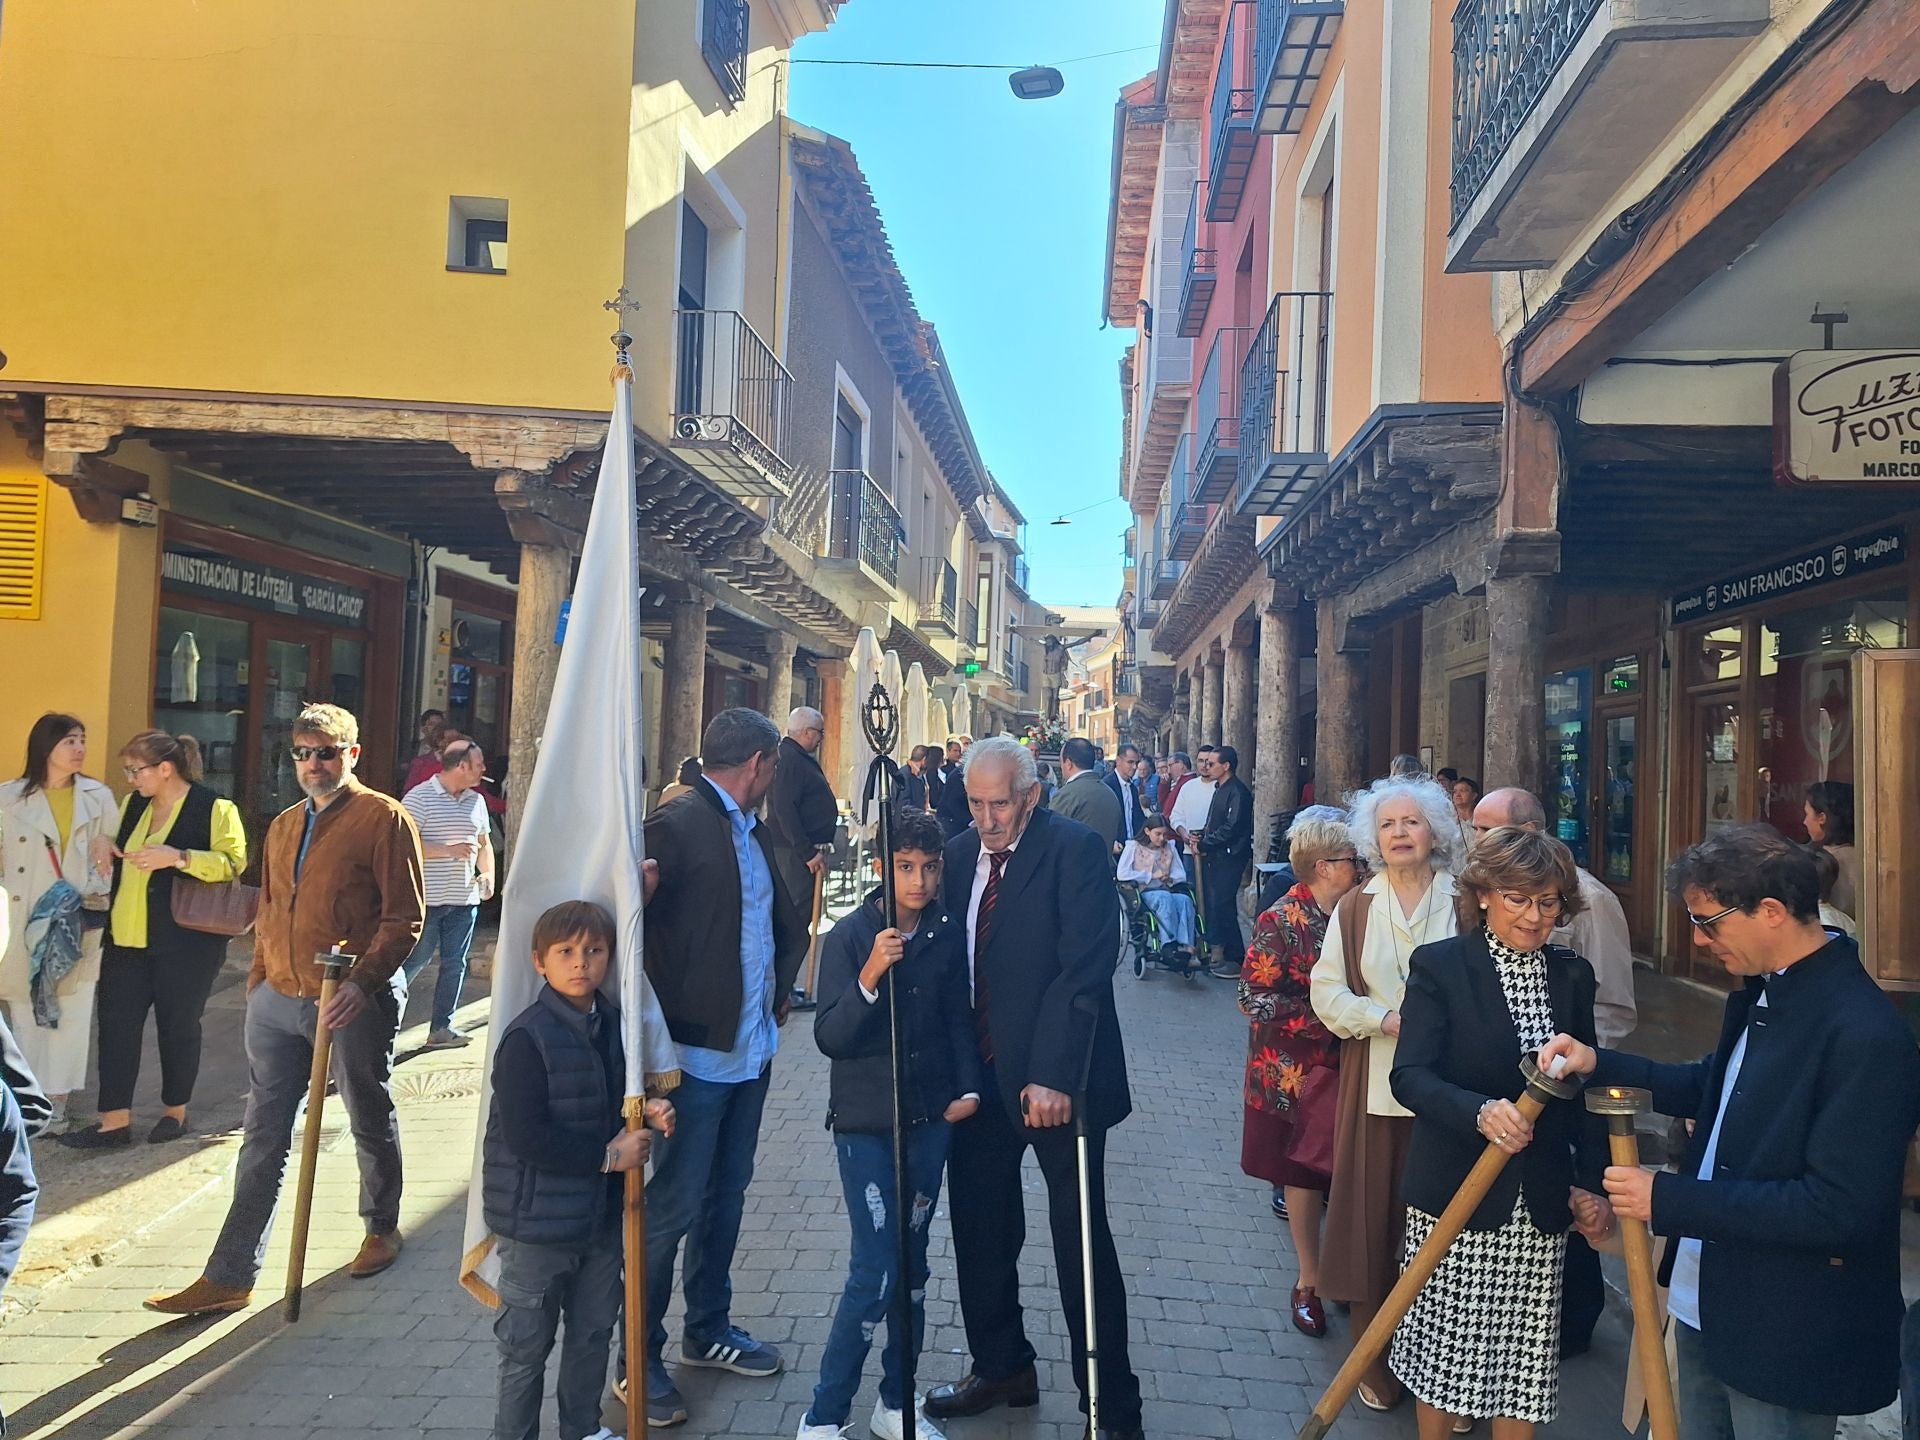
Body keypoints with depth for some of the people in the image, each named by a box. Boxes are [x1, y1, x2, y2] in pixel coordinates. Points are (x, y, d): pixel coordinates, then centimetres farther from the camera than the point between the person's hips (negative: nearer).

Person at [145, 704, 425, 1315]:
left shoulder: (384, 818, -9)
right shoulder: (282, 826, 13)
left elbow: (404, 916, -13)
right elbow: (269, 914, 21)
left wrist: (362, 982, -22)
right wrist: (258, 983, 16)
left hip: (352, 1002, -6)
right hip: (277, 1000, 6)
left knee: (372, 1124, 12)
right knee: (262, 1139, 8)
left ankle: (382, 1230, 34)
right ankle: (229, 1277, 15)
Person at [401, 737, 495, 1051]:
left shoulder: (476, 801, 12)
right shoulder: (419, 797, -9)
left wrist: (488, 873, 4)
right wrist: (449, 850, -21)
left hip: (464, 899, 6)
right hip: (427, 898, -6)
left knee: (455, 964, 9)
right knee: (414, 961, -1)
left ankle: (442, 1028, 17)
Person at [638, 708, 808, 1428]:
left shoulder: (753, 834, 12)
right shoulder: (677, 823, -14)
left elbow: (788, 922, 23)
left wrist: (780, 990, 12)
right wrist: (658, 1029, -24)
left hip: (751, 1049, 8)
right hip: (698, 1051, -8)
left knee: (726, 1197, 18)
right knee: (674, 1207, 1)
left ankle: (708, 1329, 34)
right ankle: (640, 1358, 17)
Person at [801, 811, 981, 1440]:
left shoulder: (948, 935, 0)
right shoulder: (849, 936, -11)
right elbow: (829, 1038, -15)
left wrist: (969, 1088, 1)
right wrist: (870, 976, -29)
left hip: (929, 1117, 4)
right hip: (865, 1122, -4)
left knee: (912, 1263, 12)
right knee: (876, 1271, -7)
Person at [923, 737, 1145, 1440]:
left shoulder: (1076, 849, -12)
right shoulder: (960, 854, 6)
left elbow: (1085, 968, -19)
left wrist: (1055, 1075, -23)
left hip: (1054, 1081, -6)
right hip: (979, 1074, 6)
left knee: (1081, 1242, 4)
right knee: (980, 1230, 17)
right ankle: (1000, 1367, 38)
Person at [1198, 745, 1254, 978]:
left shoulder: (1238, 792, -15)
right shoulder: (1220, 788, 15)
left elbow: (1231, 828, -22)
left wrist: (1204, 844, -13)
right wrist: (1201, 837, 4)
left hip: (1229, 857, -9)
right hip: (1214, 856, 9)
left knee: (1223, 905, -7)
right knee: (1212, 903, 11)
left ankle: (1236, 959, 0)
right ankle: (1216, 949, 21)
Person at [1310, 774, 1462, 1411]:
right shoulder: (1354, 908, 4)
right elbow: (1327, 992, 2)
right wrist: (1388, 1018, -11)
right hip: (1375, 1086, 1)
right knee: (1376, 1220, 6)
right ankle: (1378, 1368, 20)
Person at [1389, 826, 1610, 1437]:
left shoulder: (1572, 975, 5)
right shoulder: (1439, 965, -9)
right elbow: (1410, 1076, -17)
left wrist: (1595, 1181, 7)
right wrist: (1479, 1112, -33)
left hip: (1540, 1202, 4)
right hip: (1454, 1194, -3)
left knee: (1523, 1351, 10)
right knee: (1443, 1344, 8)